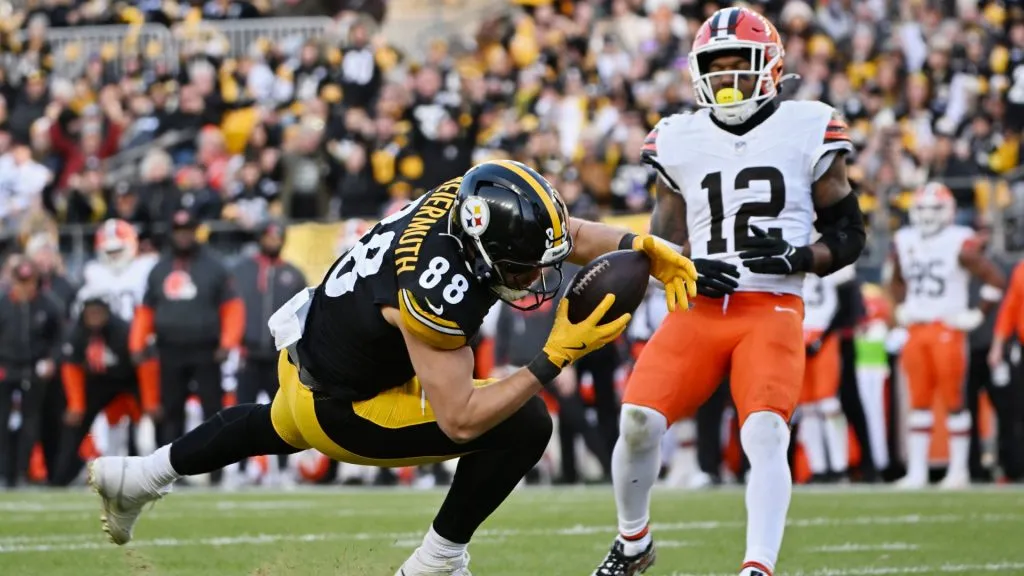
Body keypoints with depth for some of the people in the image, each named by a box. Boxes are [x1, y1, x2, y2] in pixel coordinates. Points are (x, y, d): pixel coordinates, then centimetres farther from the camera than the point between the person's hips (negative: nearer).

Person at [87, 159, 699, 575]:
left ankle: (136, 478, 59)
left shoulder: (474, 198, -21)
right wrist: (555, 358, -36)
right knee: (525, 426, -16)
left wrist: (644, 246, -20)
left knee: (286, 426, 42)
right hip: (338, 408, -9)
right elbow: (459, 421, -34)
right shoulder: (436, 294, -41)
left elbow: (571, 232, -4)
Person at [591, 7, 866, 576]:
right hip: (699, 309, 3)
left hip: (772, 310, -3)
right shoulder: (680, 141, 10)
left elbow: (848, 235, 6)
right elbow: (663, 242, 18)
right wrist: (688, 270, -4)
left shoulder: (807, 132, 2)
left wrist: (795, 257, -13)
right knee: (638, 421, -9)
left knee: (765, 435, -22)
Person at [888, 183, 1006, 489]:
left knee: (954, 400, -3)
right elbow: (897, 280, 30)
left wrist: (977, 315, -9)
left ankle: (959, 470, 2)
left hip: (948, 329, -5)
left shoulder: (960, 244, -9)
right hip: (916, 332, 5)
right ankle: (916, 471, 9)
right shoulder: (904, 243, 9)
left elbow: (996, 280, -9)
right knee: (919, 402, 7)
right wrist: (901, 309, 16)